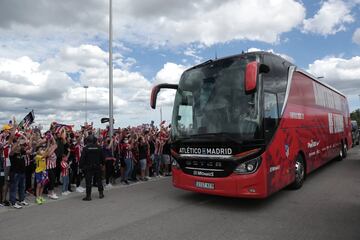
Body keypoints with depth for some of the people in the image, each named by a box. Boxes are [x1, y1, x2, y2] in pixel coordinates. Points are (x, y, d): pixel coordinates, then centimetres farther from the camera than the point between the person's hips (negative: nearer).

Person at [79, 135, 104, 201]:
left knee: (88, 181, 2)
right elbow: (102, 157, 6)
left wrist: (81, 166, 1)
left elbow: (82, 158, -9)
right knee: (99, 180, 14)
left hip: (88, 167, -3)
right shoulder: (98, 147, -1)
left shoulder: (85, 148, -9)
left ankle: (88, 196, 3)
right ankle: (101, 193, 21)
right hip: (97, 167, 3)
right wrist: (102, 164, 19)